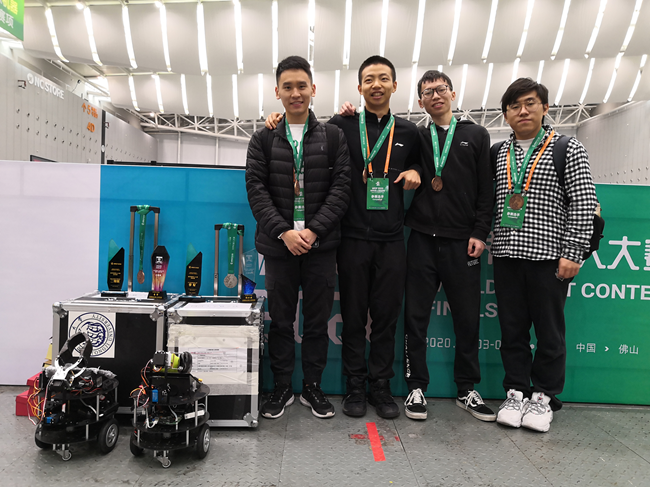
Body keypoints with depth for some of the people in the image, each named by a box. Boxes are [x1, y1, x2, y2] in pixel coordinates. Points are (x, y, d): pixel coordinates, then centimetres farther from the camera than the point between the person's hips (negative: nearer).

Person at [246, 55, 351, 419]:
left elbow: (341, 188, -1)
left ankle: (313, 387, 25)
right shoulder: (263, 139, 8)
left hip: (321, 245, 0)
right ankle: (282, 389, 24)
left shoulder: (333, 137, 7)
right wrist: (283, 232, -12)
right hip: (279, 244, 1)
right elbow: (256, 189, 0)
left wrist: (313, 230, -12)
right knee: (281, 320, 9)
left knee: (318, 321, 8)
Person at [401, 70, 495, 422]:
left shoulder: (476, 136, 11)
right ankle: (416, 387, 16)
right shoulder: (414, 137, 12)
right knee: (416, 316, 3)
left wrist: (480, 232, -4)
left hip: (463, 242, 0)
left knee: (468, 318, 6)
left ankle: (467, 389, 22)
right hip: (423, 238, 0)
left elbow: (486, 189, 6)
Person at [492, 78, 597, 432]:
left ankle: (543, 397, 20)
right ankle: (516, 393, 22)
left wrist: (573, 253, -11)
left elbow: (583, 204, -5)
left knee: (549, 330, 5)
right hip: (506, 256, 3)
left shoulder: (568, 149, 0)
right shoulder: (497, 154, 11)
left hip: (548, 256, -3)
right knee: (512, 329, 9)